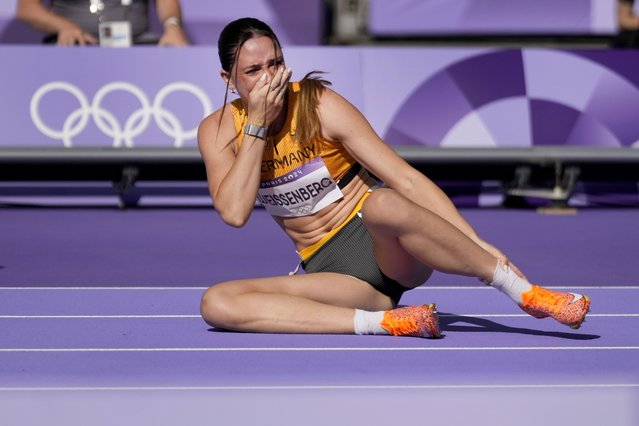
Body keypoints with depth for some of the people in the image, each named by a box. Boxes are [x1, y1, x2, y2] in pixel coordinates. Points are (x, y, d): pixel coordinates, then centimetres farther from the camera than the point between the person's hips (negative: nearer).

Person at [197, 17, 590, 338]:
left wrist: (478, 243, -21)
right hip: (328, 265, 3)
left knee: (382, 203, -41)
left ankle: (527, 293, -32)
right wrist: (257, 124, -16)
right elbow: (235, 213, -15)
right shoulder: (217, 131, 0)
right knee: (216, 303, -24)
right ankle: (386, 321, -30)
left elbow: (406, 179, -13)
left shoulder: (319, 106, -9)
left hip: (387, 246, -3)